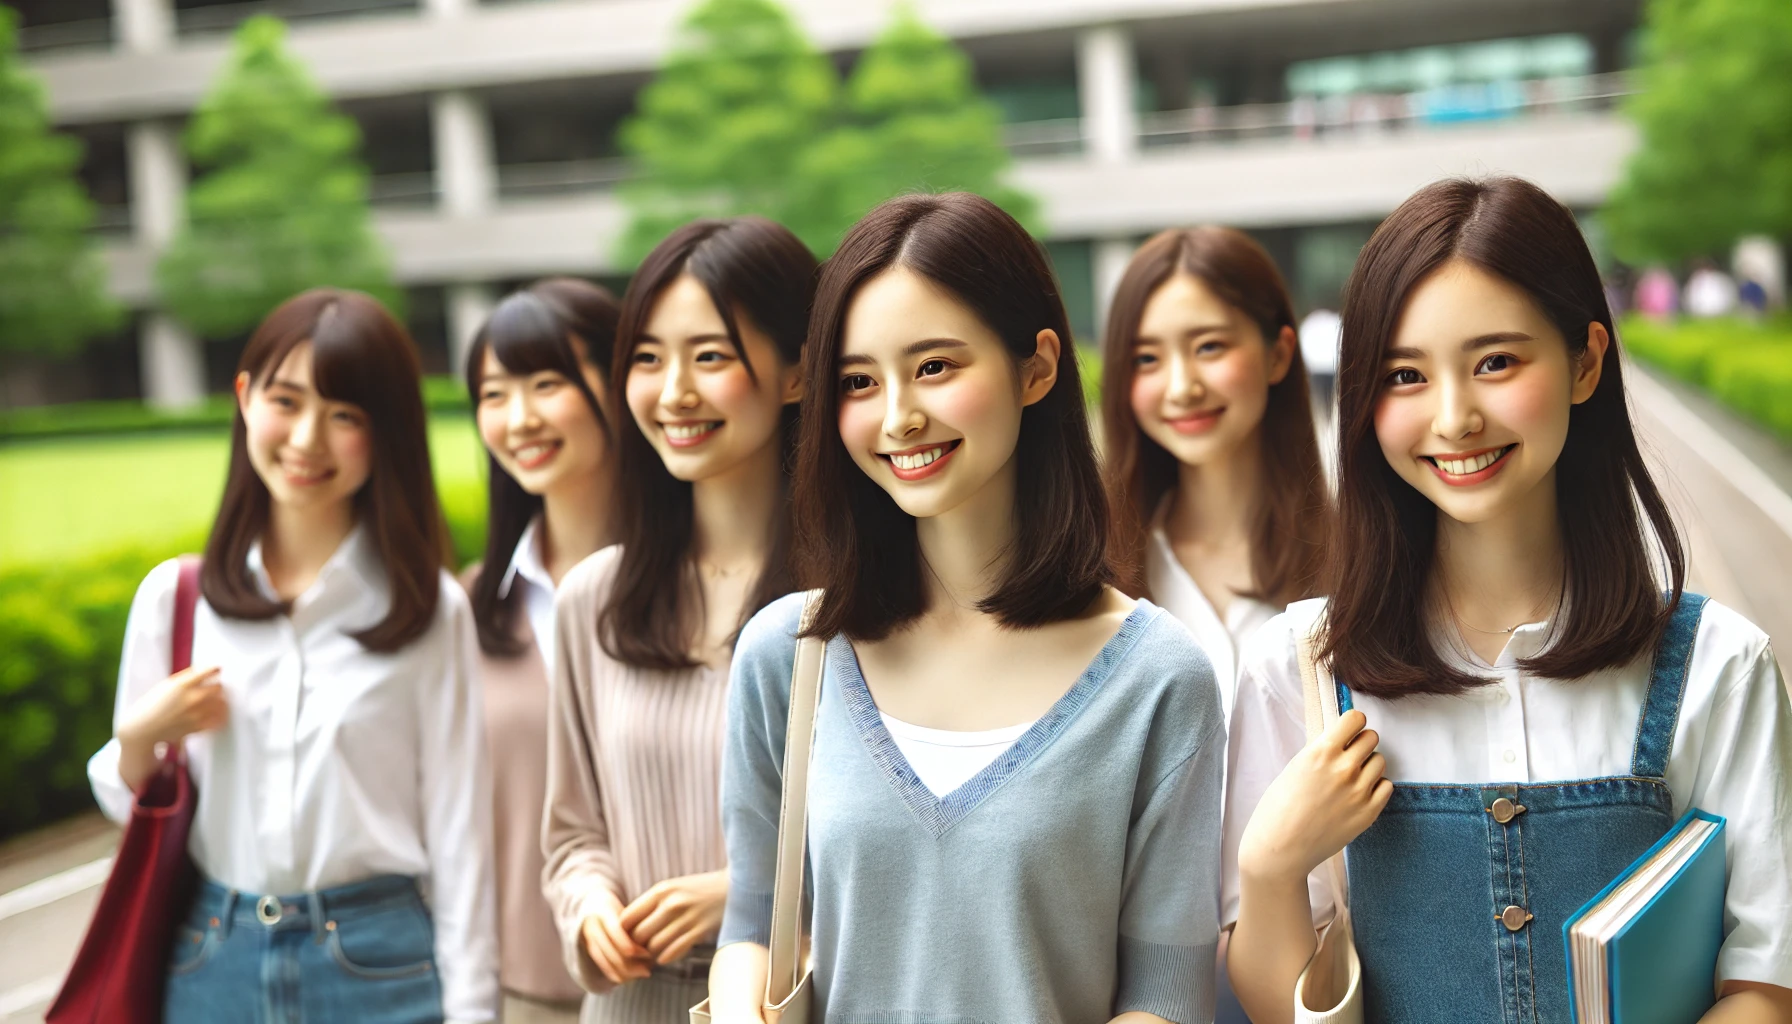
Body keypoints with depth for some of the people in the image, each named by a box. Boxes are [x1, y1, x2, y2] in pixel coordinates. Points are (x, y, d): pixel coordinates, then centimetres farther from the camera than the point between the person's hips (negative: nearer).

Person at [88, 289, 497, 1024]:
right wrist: (138, 738, -10)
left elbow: (459, 833, -3)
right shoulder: (172, 597, 2)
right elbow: (131, 810, 10)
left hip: (380, 964, -2)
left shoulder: (429, 611, -4)